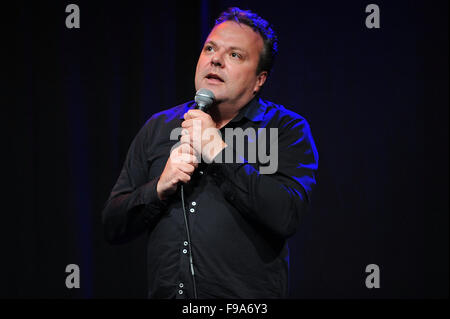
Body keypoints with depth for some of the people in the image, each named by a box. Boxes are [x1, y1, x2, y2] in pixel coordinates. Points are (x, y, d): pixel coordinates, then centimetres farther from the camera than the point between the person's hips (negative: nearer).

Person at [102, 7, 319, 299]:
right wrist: (160, 188, -9)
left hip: (246, 299, -3)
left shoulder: (287, 129, 0)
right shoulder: (158, 128, 11)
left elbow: (287, 216, -17)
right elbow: (113, 227, 8)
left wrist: (219, 149, -14)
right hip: (165, 294, 3)